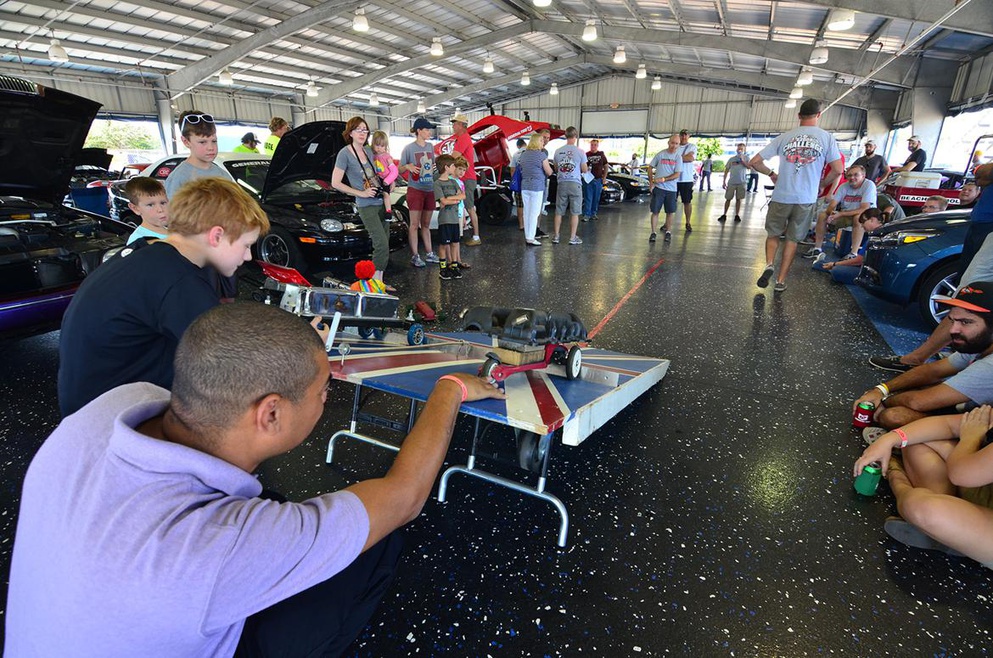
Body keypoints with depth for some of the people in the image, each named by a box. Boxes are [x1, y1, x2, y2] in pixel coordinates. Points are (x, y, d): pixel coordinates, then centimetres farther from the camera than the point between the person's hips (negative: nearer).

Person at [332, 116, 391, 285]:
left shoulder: (369, 151, 10)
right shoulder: (345, 153, -10)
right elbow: (335, 183, -13)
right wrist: (361, 193, -14)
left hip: (381, 202, 8)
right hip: (366, 206, -8)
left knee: (384, 242, 9)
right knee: (382, 244, -17)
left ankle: (379, 281, 17)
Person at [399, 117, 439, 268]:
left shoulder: (430, 146, 9)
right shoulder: (409, 148, -7)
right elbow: (400, 170, -2)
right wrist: (408, 166, -23)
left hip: (430, 190, 5)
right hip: (415, 190, -5)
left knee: (426, 224, 13)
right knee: (414, 224, -3)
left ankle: (429, 254, 19)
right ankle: (415, 256, 1)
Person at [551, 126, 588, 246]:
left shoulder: (558, 151, 4)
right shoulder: (580, 151, -6)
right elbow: (585, 170, 1)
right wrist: (587, 169, 22)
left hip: (561, 183, 3)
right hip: (575, 184, -3)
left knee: (559, 212, 10)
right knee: (574, 212, 4)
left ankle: (555, 236, 12)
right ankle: (572, 238, 7)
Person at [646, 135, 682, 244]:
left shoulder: (678, 157, 1)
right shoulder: (660, 154, 0)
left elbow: (677, 174, -5)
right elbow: (650, 168, 6)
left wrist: (663, 179, -15)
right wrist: (652, 182, -3)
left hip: (671, 189, 1)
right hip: (658, 188, -1)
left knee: (671, 212, 6)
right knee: (655, 211, -1)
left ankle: (668, 232, 19)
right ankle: (653, 233, 7)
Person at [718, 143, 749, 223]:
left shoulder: (746, 158, 4)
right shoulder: (731, 159, 6)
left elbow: (749, 167, -11)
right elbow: (726, 170, 9)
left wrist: (742, 160, -22)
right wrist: (724, 181, 5)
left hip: (741, 182, -1)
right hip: (731, 182, 1)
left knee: (738, 199, 3)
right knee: (728, 199, 2)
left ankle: (737, 215, 8)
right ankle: (724, 215, 8)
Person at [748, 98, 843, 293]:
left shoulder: (785, 137, 3)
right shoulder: (826, 137, 1)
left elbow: (755, 162, 2)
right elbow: (837, 170, -3)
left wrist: (771, 174, 18)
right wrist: (822, 184, 16)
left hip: (781, 197, 0)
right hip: (806, 199, 0)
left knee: (773, 234, 17)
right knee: (792, 239, 12)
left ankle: (769, 264, -9)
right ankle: (781, 280, 12)